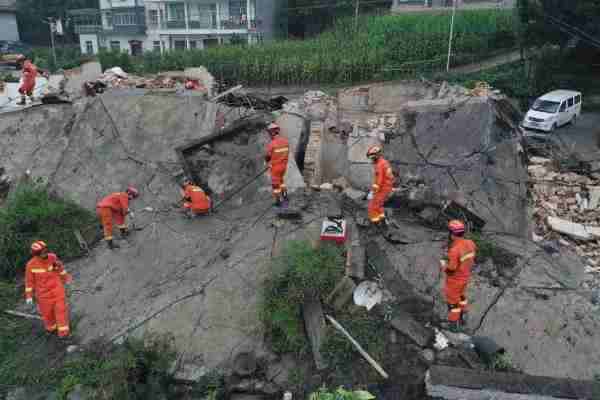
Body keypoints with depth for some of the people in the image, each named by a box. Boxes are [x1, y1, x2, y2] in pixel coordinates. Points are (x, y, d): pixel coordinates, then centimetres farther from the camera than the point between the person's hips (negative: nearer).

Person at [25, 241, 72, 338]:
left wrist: (65, 277, 19)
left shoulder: (52, 257, -15)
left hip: (57, 287, 1)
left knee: (61, 308, -1)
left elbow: (60, 266, 5)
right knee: (47, 311, 16)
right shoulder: (31, 265, -19)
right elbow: (29, 281, -7)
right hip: (43, 292, -1)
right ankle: (51, 327, 45)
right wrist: (29, 296, -3)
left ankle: (63, 331, 12)